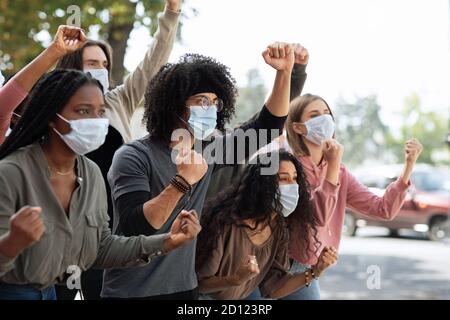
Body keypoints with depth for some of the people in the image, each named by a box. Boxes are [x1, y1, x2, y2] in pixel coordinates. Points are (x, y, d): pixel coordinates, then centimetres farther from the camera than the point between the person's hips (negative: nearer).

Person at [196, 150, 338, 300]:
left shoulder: (279, 229, -3)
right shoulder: (226, 221, -24)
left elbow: (272, 288, -1)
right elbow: (197, 282, -18)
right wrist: (236, 280, -32)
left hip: (240, 298, 5)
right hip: (205, 296, -5)